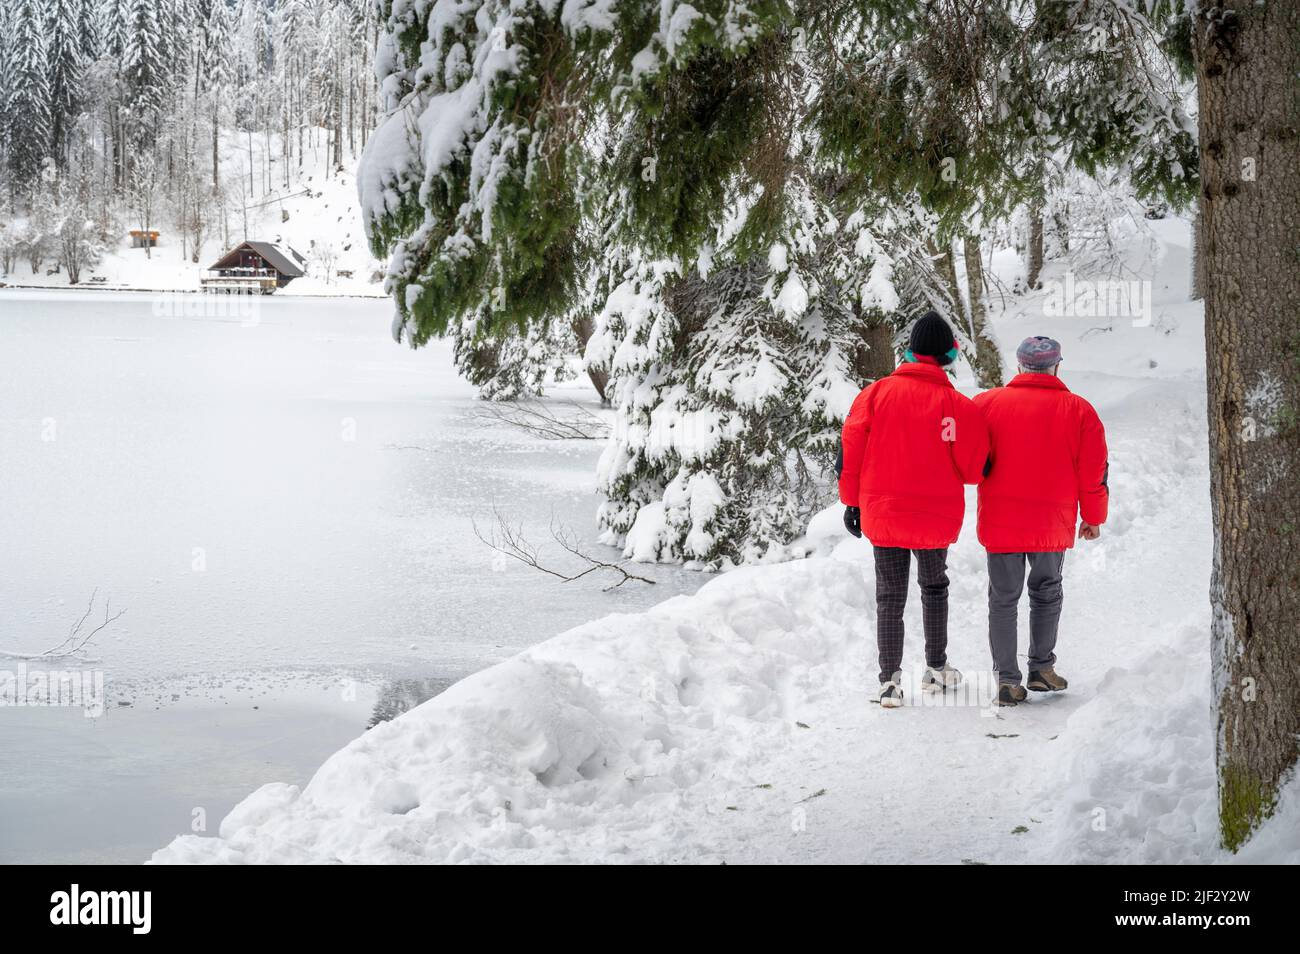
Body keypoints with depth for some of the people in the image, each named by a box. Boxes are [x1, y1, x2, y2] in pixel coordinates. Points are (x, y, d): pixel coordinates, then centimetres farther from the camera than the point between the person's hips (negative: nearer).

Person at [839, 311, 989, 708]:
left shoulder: (876, 393, -6)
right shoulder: (960, 406, -10)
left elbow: (850, 449, -3)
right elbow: (975, 470, -7)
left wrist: (852, 502, 7)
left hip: (882, 514, 0)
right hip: (936, 519, 0)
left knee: (890, 597, 9)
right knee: (934, 587, 22)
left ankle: (890, 680, 2)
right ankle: (936, 668, 29)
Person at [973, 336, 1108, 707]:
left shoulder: (987, 403, -4)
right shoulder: (1078, 410, -3)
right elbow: (1094, 471, 1)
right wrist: (1093, 517, 12)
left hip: (1000, 522, 0)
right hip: (1053, 523, 0)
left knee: (1003, 599, 9)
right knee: (1046, 593, 21)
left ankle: (1006, 679, 5)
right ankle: (1042, 667, 20)